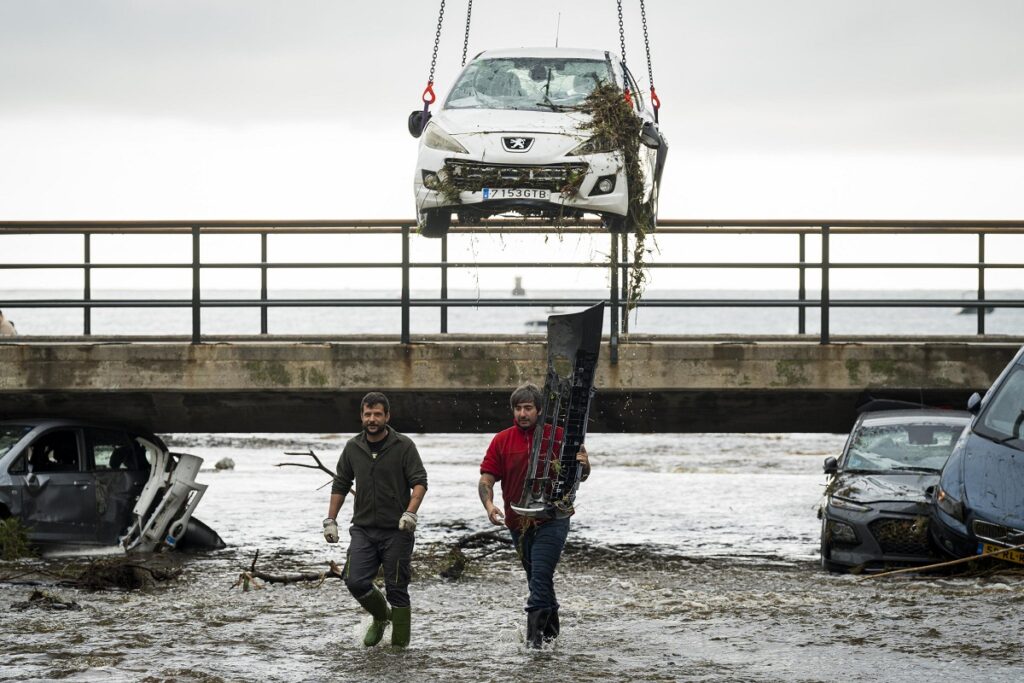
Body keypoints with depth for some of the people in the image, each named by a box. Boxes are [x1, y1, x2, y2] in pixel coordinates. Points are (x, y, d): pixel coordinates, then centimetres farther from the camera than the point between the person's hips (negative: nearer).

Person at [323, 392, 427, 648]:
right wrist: (330, 520, 10)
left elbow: (420, 482, -8)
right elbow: (340, 485, 16)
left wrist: (410, 512, -23)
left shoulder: (403, 446, -4)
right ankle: (381, 616, 20)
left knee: (396, 588, -2)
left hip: (396, 531, -3)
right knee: (355, 581, -9)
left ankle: (399, 643, 8)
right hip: (363, 529, 3)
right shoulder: (353, 448, 8)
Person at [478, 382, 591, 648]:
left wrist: (584, 466, -18)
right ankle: (551, 625, 34)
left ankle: (534, 631, -19)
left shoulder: (558, 436, -1)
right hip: (519, 523, 4)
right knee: (536, 576, 17)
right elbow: (486, 479, 1)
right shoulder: (501, 441, 4)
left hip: (552, 519, -4)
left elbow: (580, 476, 6)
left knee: (541, 574, -17)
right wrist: (489, 504, -19)